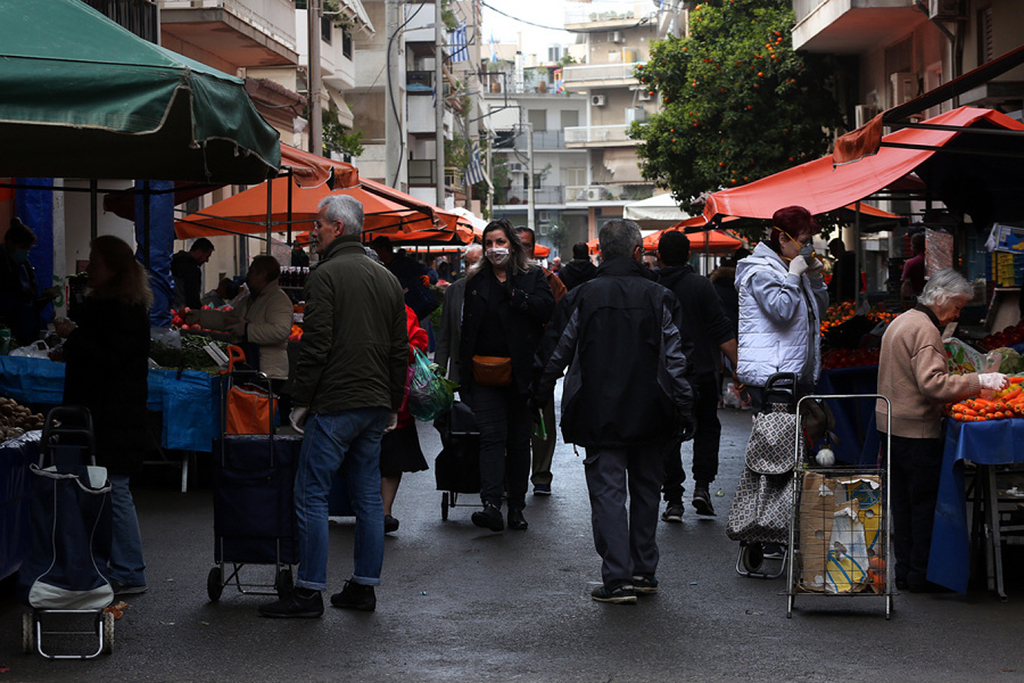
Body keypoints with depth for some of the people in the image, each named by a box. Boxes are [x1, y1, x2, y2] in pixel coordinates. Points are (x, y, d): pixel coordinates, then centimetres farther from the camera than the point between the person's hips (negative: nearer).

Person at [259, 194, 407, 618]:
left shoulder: (326, 275, -10)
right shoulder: (387, 279, 14)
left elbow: (315, 345, -15)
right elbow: (400, 351, 16)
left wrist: (301, 401, -8)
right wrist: (393, 404, 21)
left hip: (335, 405, -8)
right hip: (376, 406, 8)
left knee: (311, 495, -3)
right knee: (368, 496, 10)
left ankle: (309, 592, -4)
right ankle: (364, 587, 14)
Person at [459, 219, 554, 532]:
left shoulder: (532, 276, 6)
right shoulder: (476, 280, 11)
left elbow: (547, 308, -12)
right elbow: (467, 327, 13)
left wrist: (514, 294, -15)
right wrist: (464, 370, 8)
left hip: (521, 373, 0)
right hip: (485, 373, 0)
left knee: (520, 440, 7)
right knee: (492, 436, -11)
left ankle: (516, 507, 15)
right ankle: (491, 505, -22)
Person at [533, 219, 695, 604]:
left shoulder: (581, 298, -5)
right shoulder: (659, 298, -3)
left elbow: (556, 353, 1)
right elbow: (675, 360, -2)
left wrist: (540, 397, 15)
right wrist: (684, 410, 4)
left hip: (600, 413, -2)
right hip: (648, 414, 2)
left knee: (607, 492, -1)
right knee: (645, 490, 16)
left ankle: (618, 579, -8)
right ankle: (644, 572, 23)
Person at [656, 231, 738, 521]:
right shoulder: (701, 286, -7)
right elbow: (723, 333, -11)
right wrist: (739, 367, -6)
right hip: (702, 373, -1)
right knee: (707, 427, 17)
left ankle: (673, 499, 1)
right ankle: (702, 485, 2)